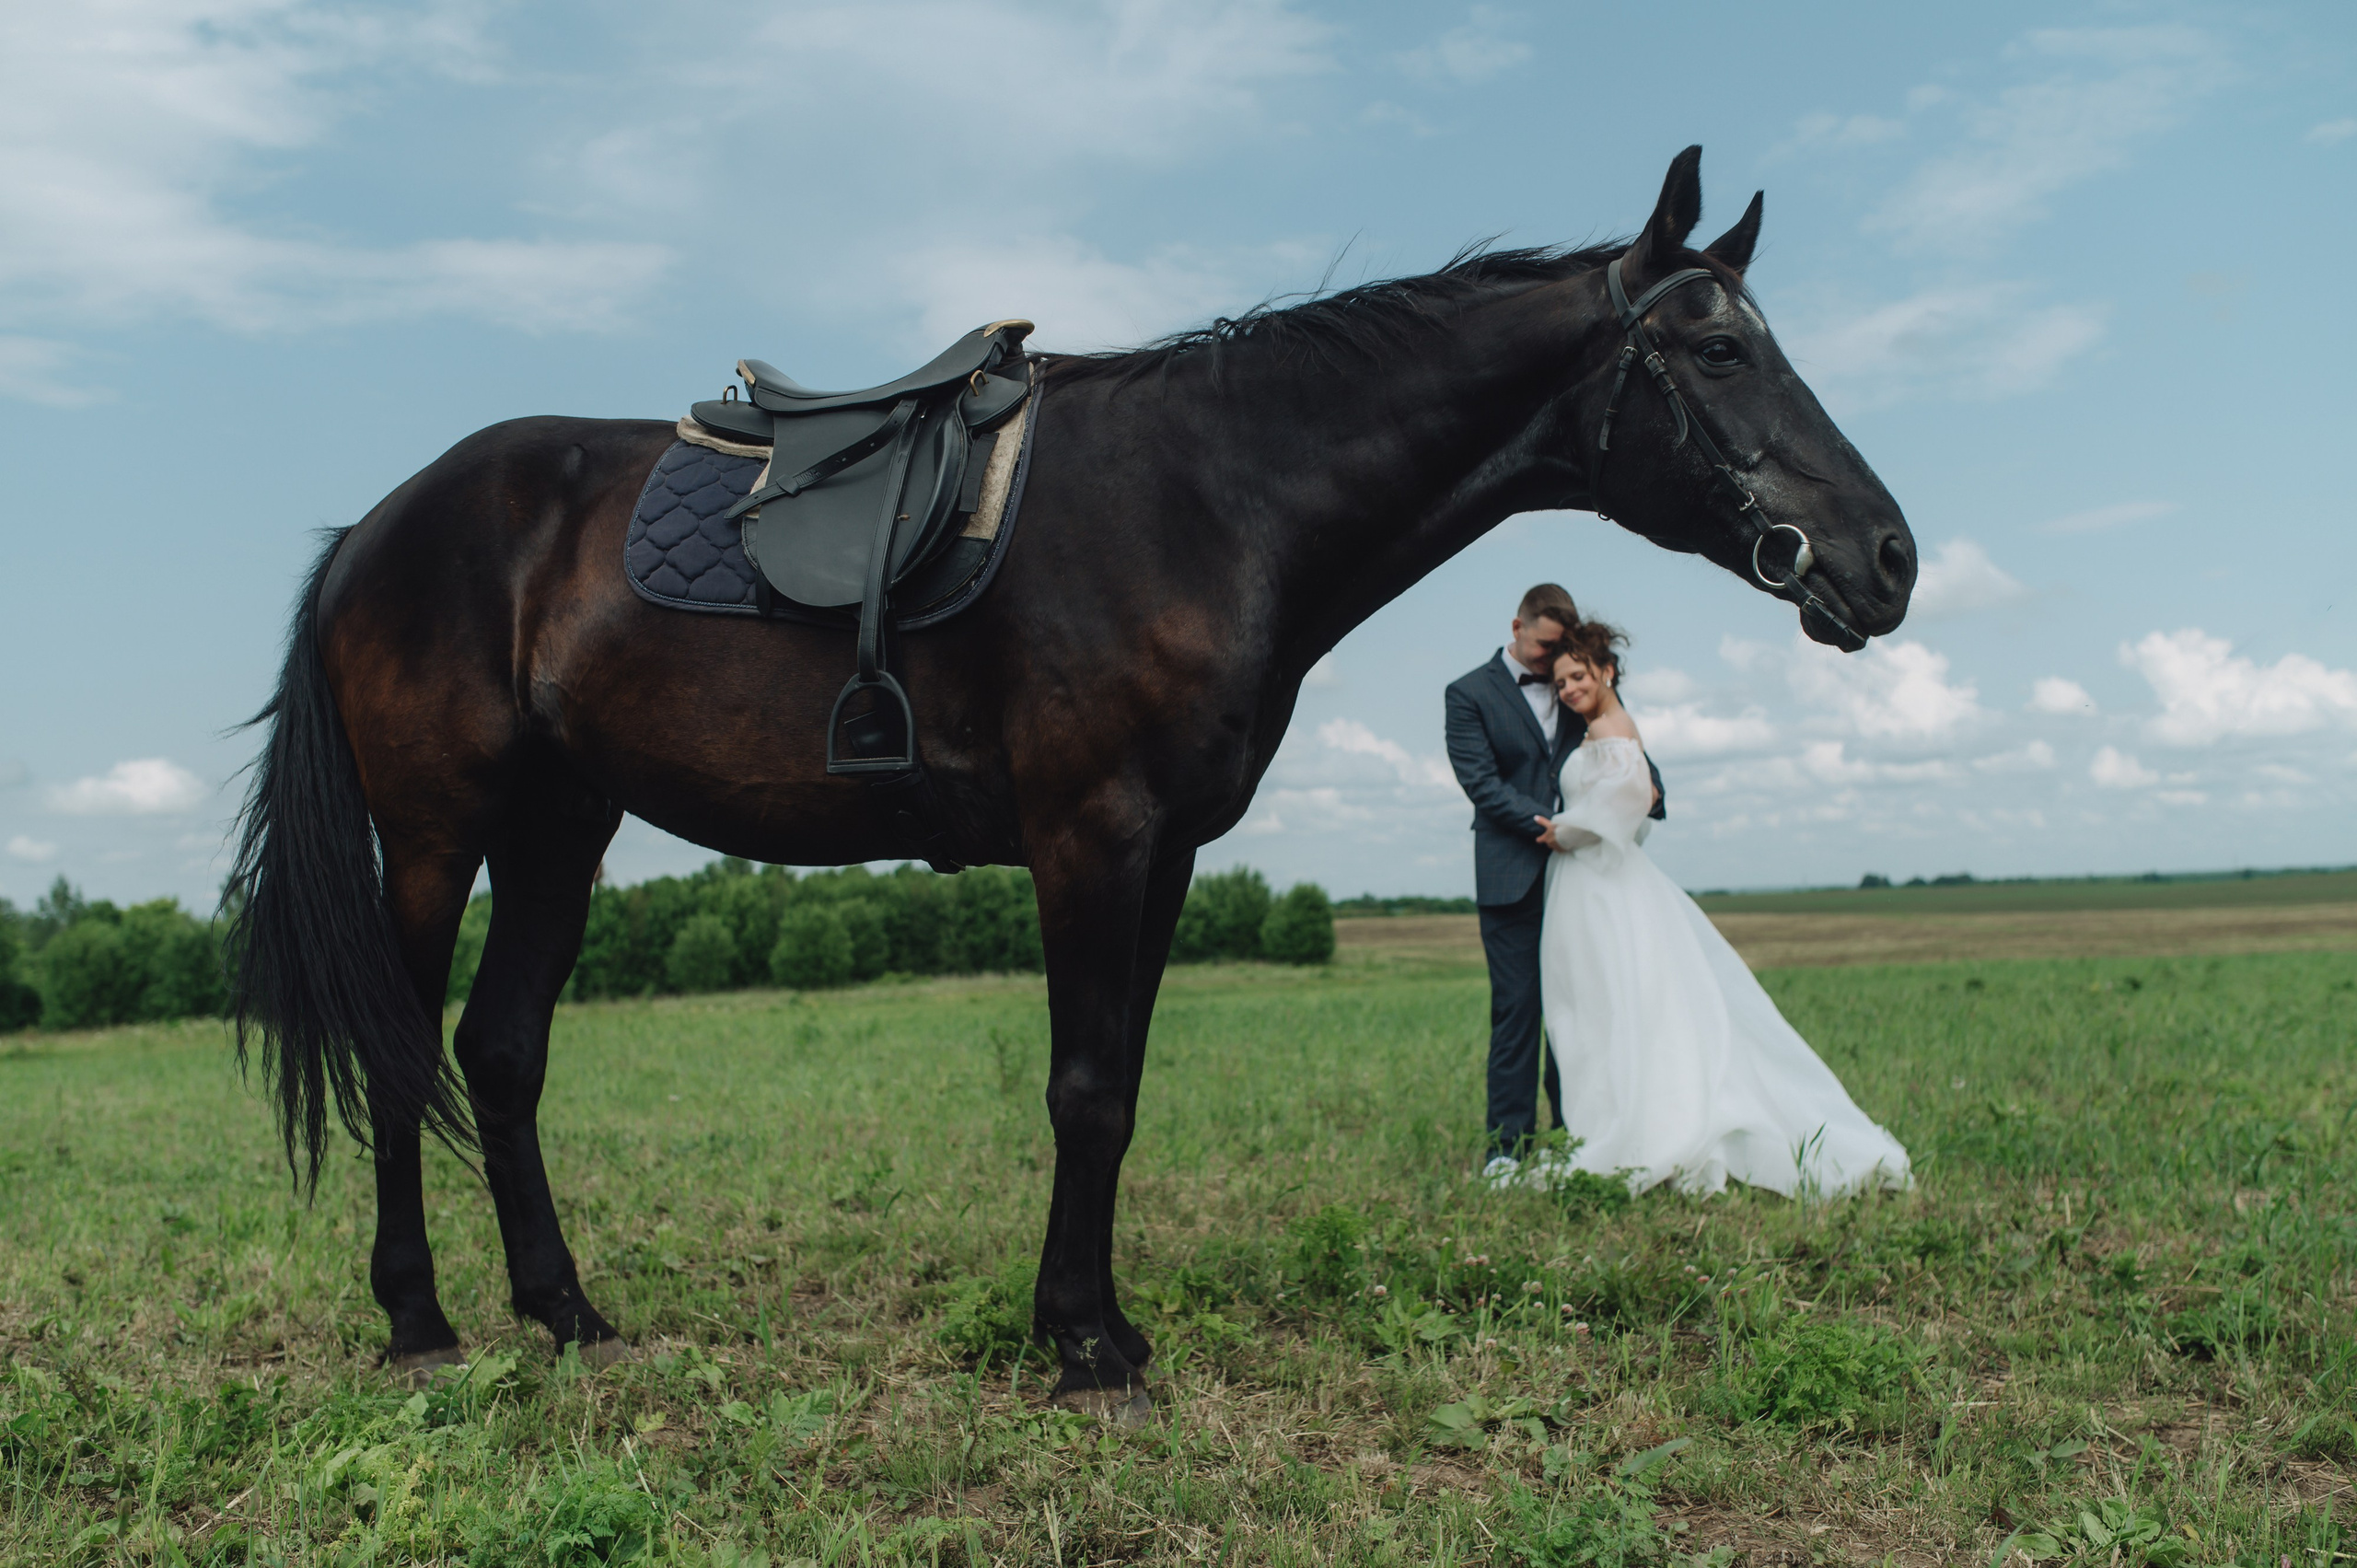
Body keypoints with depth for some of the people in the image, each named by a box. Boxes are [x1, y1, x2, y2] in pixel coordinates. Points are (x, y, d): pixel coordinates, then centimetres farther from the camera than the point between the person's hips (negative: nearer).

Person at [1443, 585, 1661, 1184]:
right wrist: (1544, 823, -19)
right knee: (1516, 1007, -3)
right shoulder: (1470, 694, 2)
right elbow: (1481, 781, -7)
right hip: (1513, 875, -3)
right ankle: (1508, 1145, 3)